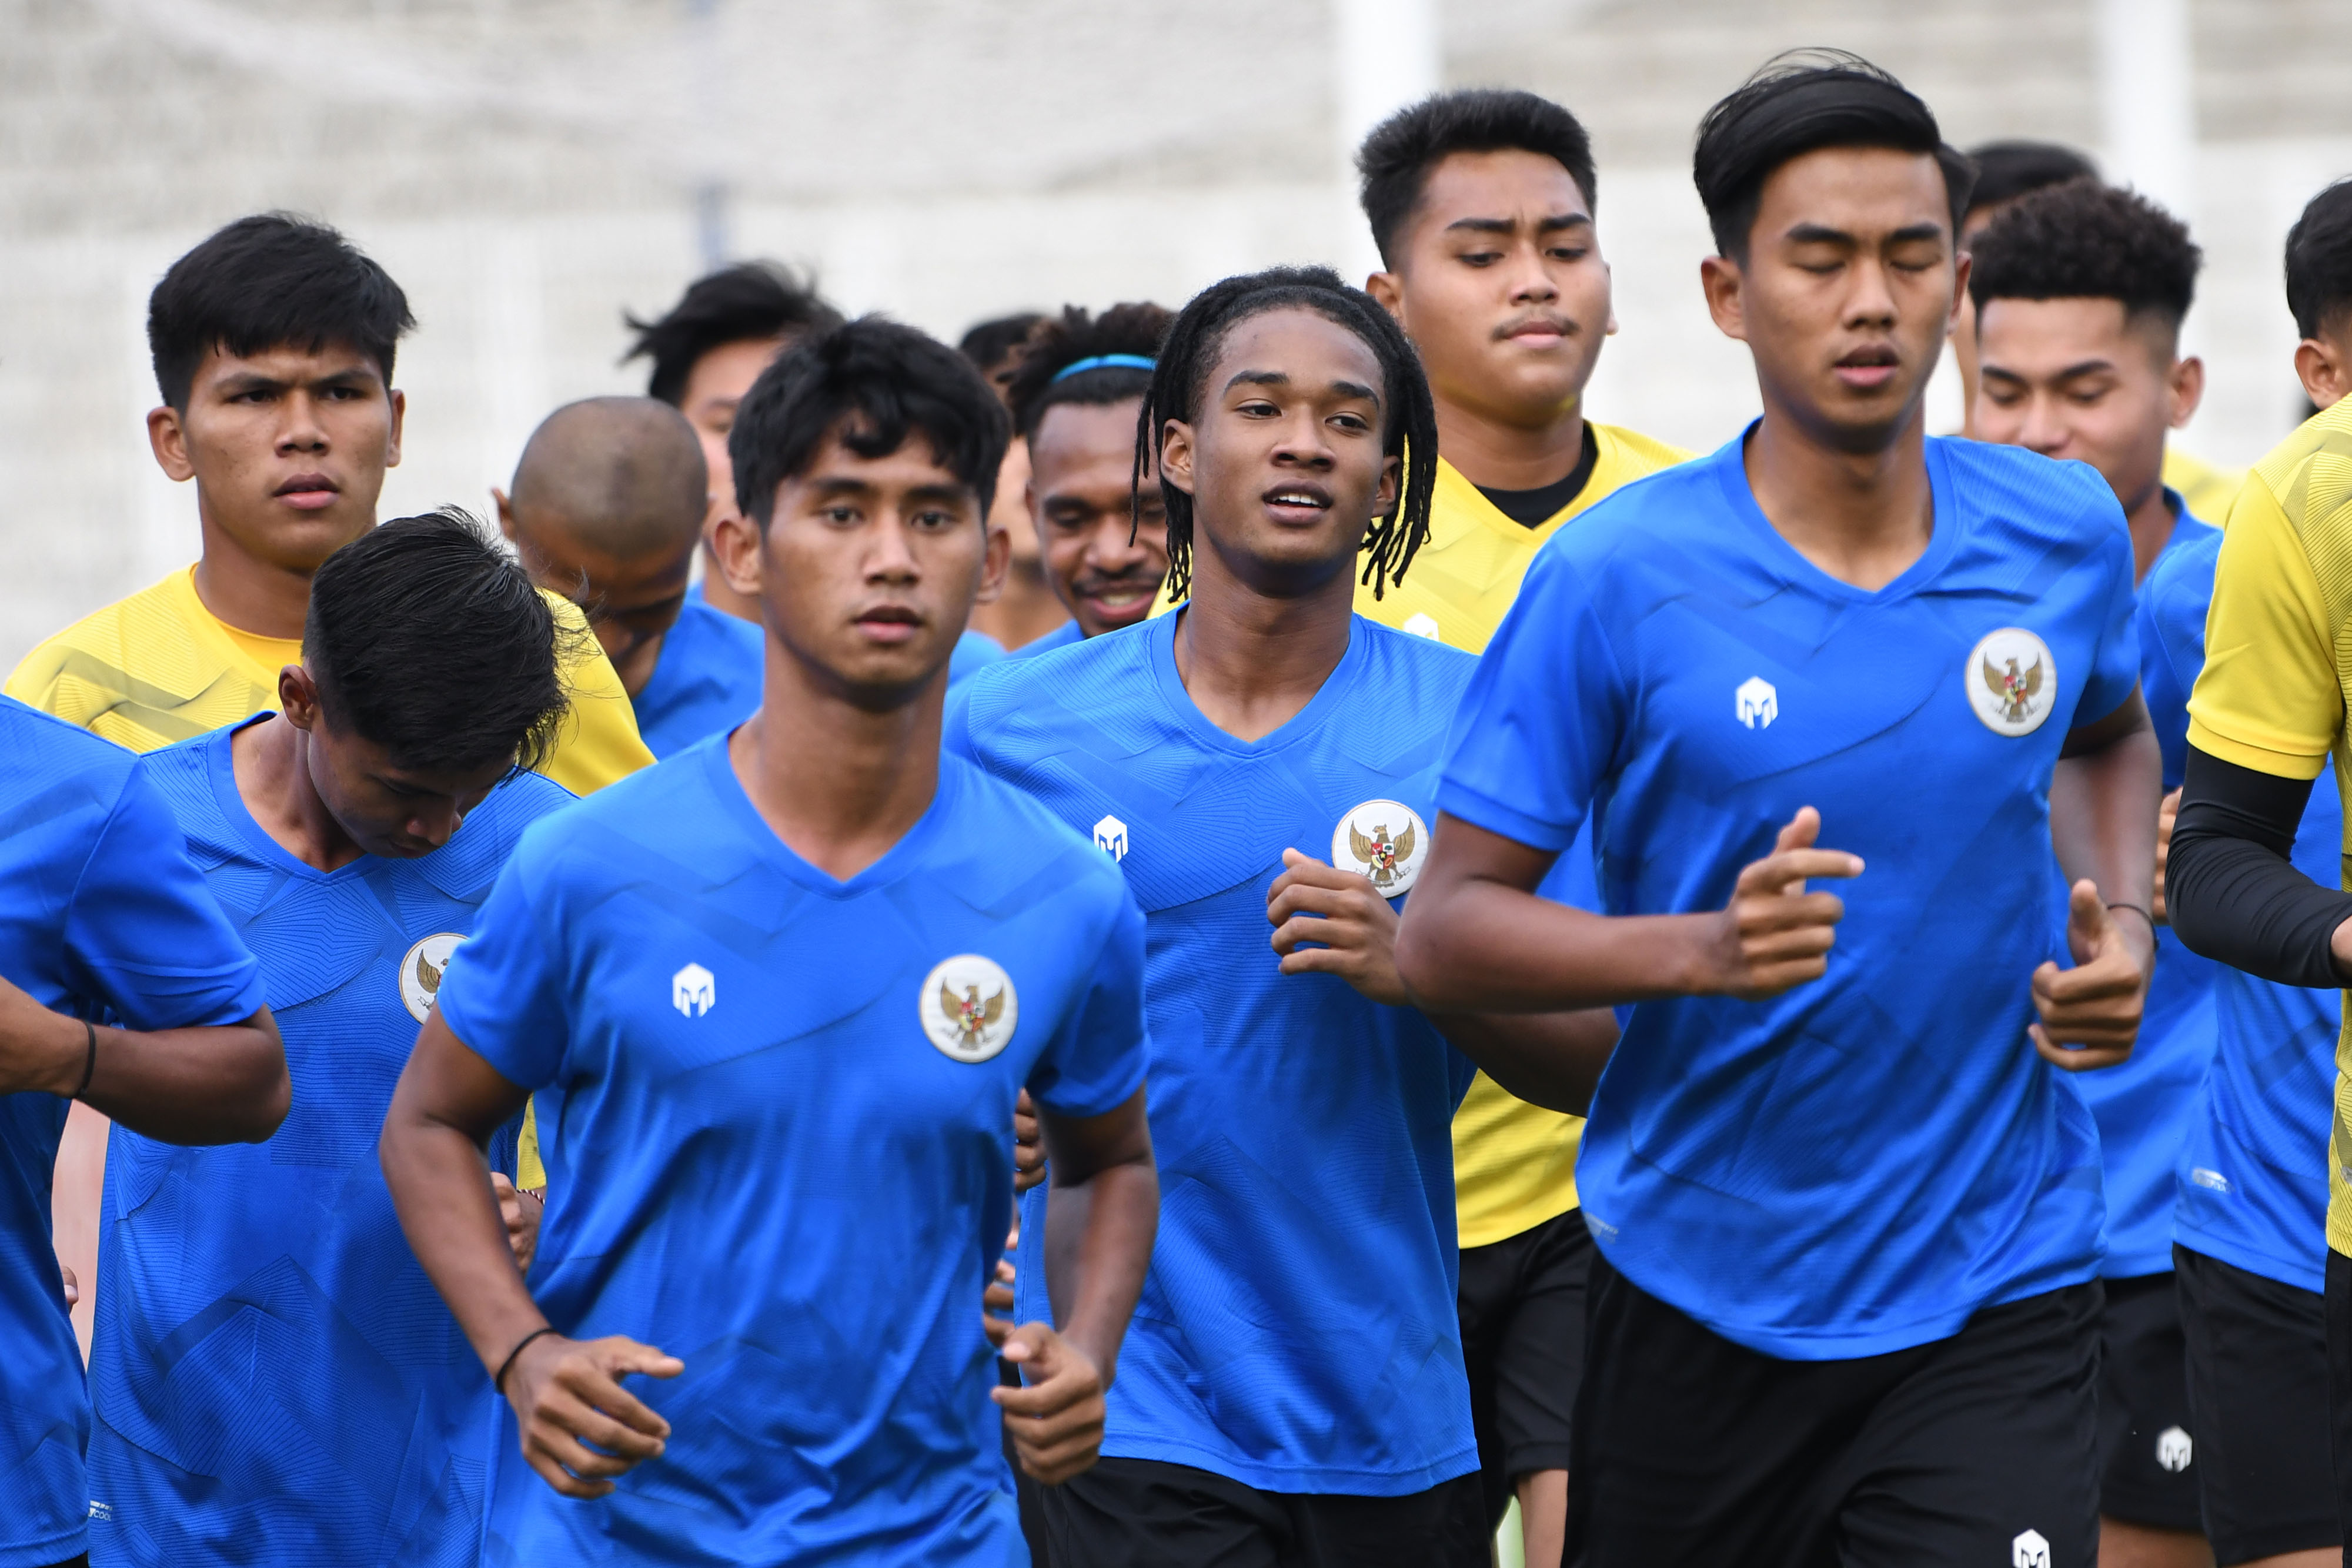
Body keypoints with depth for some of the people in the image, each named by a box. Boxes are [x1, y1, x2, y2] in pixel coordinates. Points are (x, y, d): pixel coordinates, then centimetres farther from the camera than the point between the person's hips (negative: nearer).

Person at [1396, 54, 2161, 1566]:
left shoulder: (2067, 535, 1)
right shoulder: (1618, 578, -10)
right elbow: (1446, 929, -9)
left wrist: (2123, 925, 5)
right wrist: (1705, 948, -25)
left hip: (2000, 1296, 1)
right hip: (1698, 1300, -1)